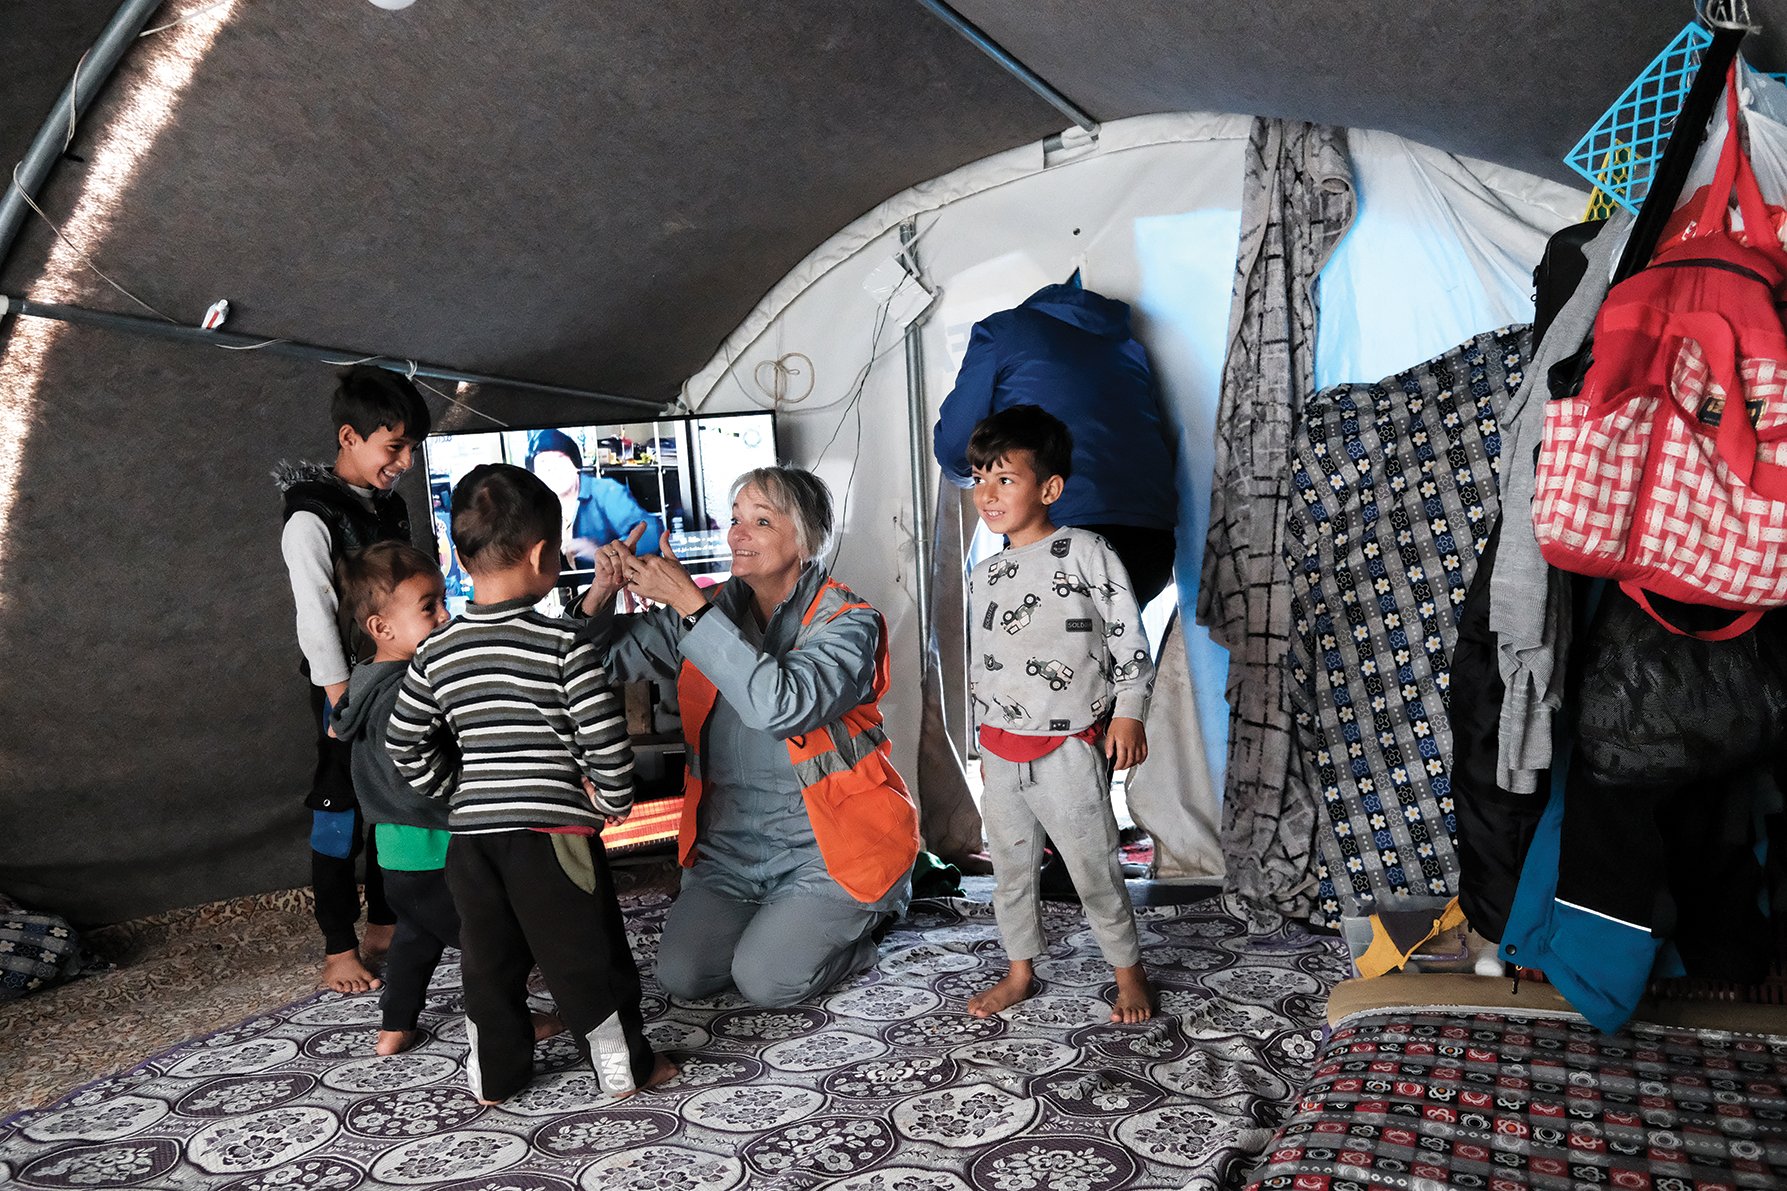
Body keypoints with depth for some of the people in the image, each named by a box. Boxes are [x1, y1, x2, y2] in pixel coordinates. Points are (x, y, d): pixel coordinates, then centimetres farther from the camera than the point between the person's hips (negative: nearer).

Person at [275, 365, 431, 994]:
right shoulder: (311, 520, -12)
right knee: (341, 813, 0)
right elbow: (316, 618, -16)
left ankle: (383, 930, 27)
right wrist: (344, 701, -18)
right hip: (349, 688, -7)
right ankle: (338, 951, 11)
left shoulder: (392, 507, 10)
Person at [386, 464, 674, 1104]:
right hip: (553, 829, -4)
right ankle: (624, 1065, 22)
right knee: (587, 957, 9)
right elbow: (605, 737, -15)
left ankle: (494, 1075, 31)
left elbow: (405, 746, 8)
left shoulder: (436, 653, 2)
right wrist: (613, 799, 0)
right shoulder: (563, 642, -14)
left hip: (470, 833, 5)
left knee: (488, 959, 19)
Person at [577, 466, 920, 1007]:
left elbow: (783, 705, -33)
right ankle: (781, 917, 20)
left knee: (765, 981, -16)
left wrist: (690, 604, -31)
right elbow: (608, 658, 6)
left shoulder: (848, 622, -14)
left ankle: (872, 910, 12)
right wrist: (601, 595, -15)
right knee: (681, 976, -9)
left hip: (829, 845, -5)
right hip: (733, 844, 5)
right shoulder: (712, 610, 3)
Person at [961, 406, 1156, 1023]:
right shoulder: (986, 575, 8)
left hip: (1067, 747, -5)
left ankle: (1130, 973, 22)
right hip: (1000, 748, 6)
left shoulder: (1085, 554, -9)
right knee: (1010, 866, 14)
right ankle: (1020, 971, 31)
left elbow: (1129, 639, -7)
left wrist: (1127, 714, -12)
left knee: (1094, 870, 3)